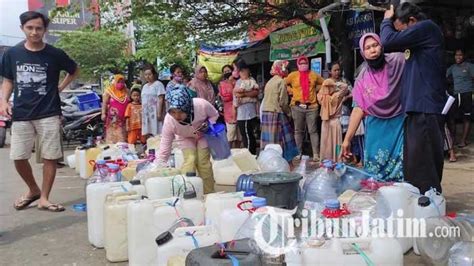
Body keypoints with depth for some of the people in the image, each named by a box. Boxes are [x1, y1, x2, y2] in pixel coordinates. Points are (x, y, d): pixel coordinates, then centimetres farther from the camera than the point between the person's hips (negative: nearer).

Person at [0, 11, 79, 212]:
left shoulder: (55, 54, -2)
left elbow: (75, 71, 16)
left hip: (48, 114, -2)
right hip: (21, 115, 2)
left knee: (50, 157, -1)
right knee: (18, 158, 4)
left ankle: (44, 198, 14)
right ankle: (33, 190, 29)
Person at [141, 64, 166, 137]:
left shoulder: (158, 84, -3)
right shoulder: (145, 86, 19)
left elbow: (160, 99, -11)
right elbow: (143, 100, 20)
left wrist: (159, 113, -18)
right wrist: (142, 113, 13)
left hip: (155, 113, -7)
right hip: (146, 113, 7)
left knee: (156, 133, -9)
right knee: (147, 134, 4)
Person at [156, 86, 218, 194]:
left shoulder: (202, 105, -40)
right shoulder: (169, 120, -36)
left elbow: (214, 115, -15)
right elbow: (165, 146, -27)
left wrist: (206, 127, -32)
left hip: (203, 136, 0)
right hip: (185, 138, 0)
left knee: (204, 163, -6)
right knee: (190, 161, -19)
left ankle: (209, 194, 10)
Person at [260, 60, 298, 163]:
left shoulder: (269, 82, 15)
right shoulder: (281, 81, -7)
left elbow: (266, 99, 12)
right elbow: (283, 102, -12)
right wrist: (288, 111, 4)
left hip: (266, 112, 7)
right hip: (276, 114, -7)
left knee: (269, 139, 7)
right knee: (279, 139, -5)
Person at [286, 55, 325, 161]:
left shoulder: (314, 75, 9)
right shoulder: (293, 75, 5)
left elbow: (323, 83, 21)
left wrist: (315, 89, 8)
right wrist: (292, 91, 3)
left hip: (311, 106, 0)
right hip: (297, 107, 0)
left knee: (313, 131, -1)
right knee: (298, 131, 5)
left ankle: (316, 154, 0)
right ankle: (299, 153, 12)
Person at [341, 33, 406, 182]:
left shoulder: (397, 62, -2)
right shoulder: (363, 79, 5)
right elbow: (358, 109, 4)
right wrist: (347, 139, 0)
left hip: (399, 125, -2)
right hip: (376, 130, 3)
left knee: (403, 172, -6)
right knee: (375, 174, 4)